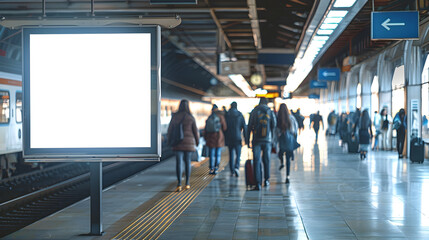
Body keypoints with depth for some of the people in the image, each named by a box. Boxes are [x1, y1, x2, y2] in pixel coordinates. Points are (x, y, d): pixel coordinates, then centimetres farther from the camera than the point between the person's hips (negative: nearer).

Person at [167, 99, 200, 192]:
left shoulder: (175, 117, -2)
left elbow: (170, 130, 3)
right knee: (187, 162, 12)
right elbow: (195, 131, 0)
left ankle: (179, 184, -13)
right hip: (189, 142, 0)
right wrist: (197, 141, 15)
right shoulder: (191, 117, -5)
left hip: (178, 142, 0)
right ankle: (187, 183, 16)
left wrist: (169, 140, 17)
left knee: (178, 162, -2)